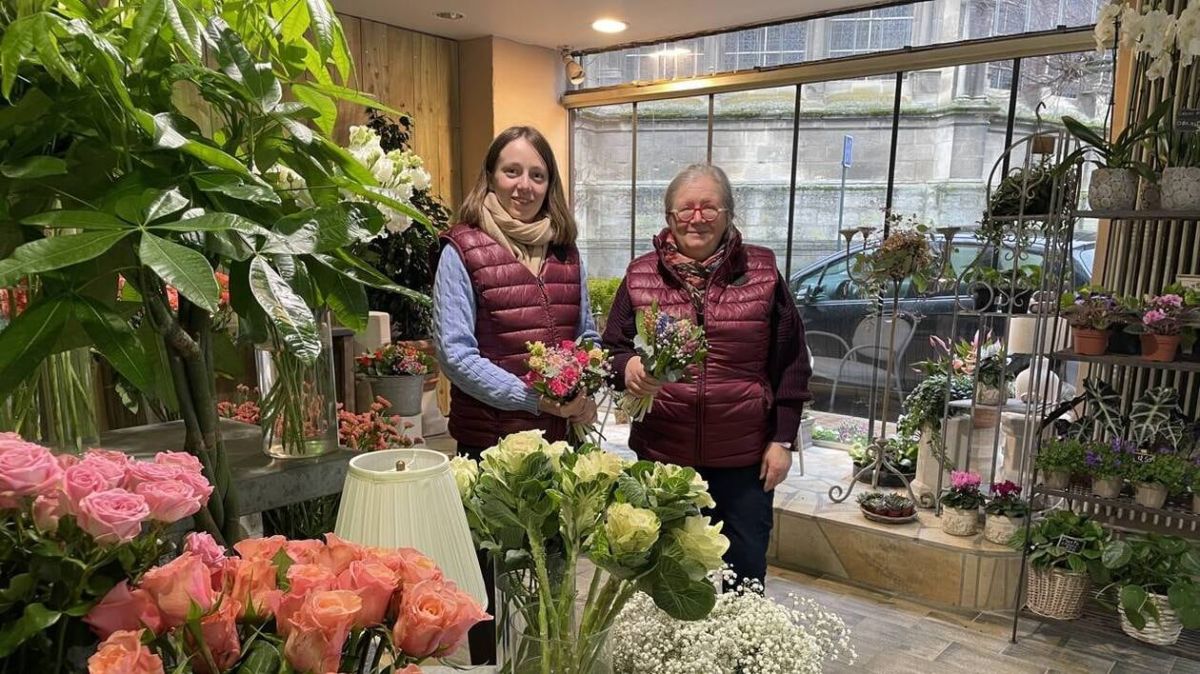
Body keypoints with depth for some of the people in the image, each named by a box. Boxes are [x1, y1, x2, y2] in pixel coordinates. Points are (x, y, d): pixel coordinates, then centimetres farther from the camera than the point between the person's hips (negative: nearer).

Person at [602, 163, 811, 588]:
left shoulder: (762, 271, 1)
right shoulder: (641, 275, 3)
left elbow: (791, 362, 3)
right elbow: (612, 349, 4)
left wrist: (783, 439, 0)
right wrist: (628, 369, -19)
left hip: (745, 457, 0)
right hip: (662, 455, 1)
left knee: (746, 573, 12)